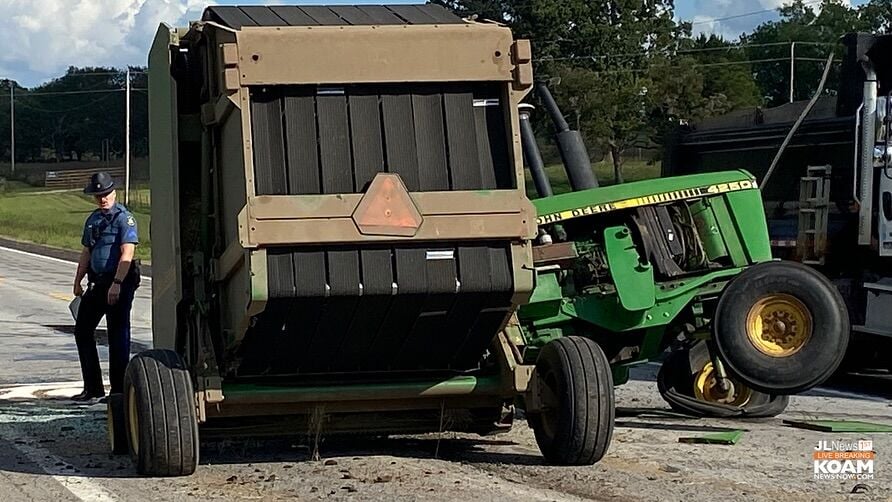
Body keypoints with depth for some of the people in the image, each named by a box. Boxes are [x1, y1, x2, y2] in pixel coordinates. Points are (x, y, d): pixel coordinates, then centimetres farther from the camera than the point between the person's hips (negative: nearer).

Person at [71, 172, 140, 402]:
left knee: (118, 336, -4)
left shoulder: (124, 217, -9)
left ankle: (118, 389, 3)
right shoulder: (92, 219, 15)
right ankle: (92, 387, 16)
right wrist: (78, 281, 17)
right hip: (97, 283, 8)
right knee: (82, 330, 9)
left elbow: (127, 253, -18)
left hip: (120, 283, -8)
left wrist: (116, 284, -24)